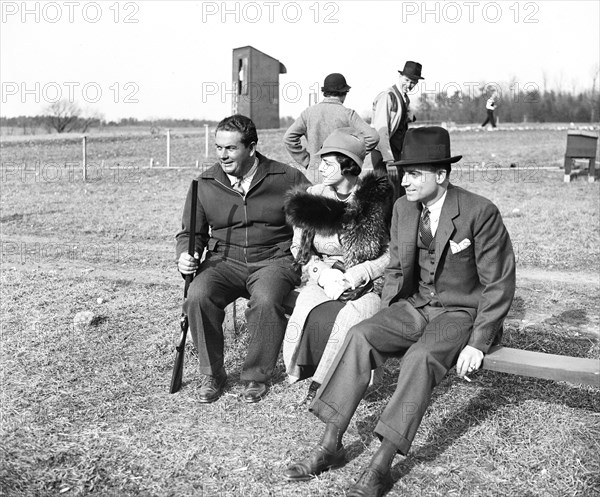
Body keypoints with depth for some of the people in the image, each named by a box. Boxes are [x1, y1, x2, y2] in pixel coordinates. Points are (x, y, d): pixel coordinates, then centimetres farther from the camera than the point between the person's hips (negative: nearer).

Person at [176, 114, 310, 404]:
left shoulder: (286, 178, 1)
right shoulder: (204, 184, 7)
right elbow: (190, 233, 17)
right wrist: (184, 255, -5)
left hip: (274, 259, -2)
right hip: (224, 261, 3)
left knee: (265, 301, -34)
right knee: (197, 296, -27)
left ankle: (256, 375, -9)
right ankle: (211, 374, -6)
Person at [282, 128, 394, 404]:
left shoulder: (378, 200, -5)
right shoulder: (312, 198, 6)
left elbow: (395, 253, -4)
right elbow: (299, 249, 11)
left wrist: (357, 275, -16)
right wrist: (322, 272, -8)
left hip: (370, 285, -2)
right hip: (324, 281, 3)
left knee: (349, 319, -32)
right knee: (314, 317, -30)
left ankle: (321, 385, -8)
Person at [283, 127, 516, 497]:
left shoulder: (480, 213, -16)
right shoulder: (404, 208, 3)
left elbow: (499, 284, -12)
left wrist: (477, 344, -17)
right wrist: (385, 317, 2)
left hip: (463, 312, -5)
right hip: (416, 305, 5)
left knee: (421, 356, -34)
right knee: (360, 336, -20)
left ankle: (381, 466, -28)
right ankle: (331, 445, -18)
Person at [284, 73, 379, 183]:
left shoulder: (308, 112, 3)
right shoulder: (347, 114, -5)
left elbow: (289, 137, 0)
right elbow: (372, 136, -12)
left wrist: (306, 161, 4)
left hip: (314, 173, 3)